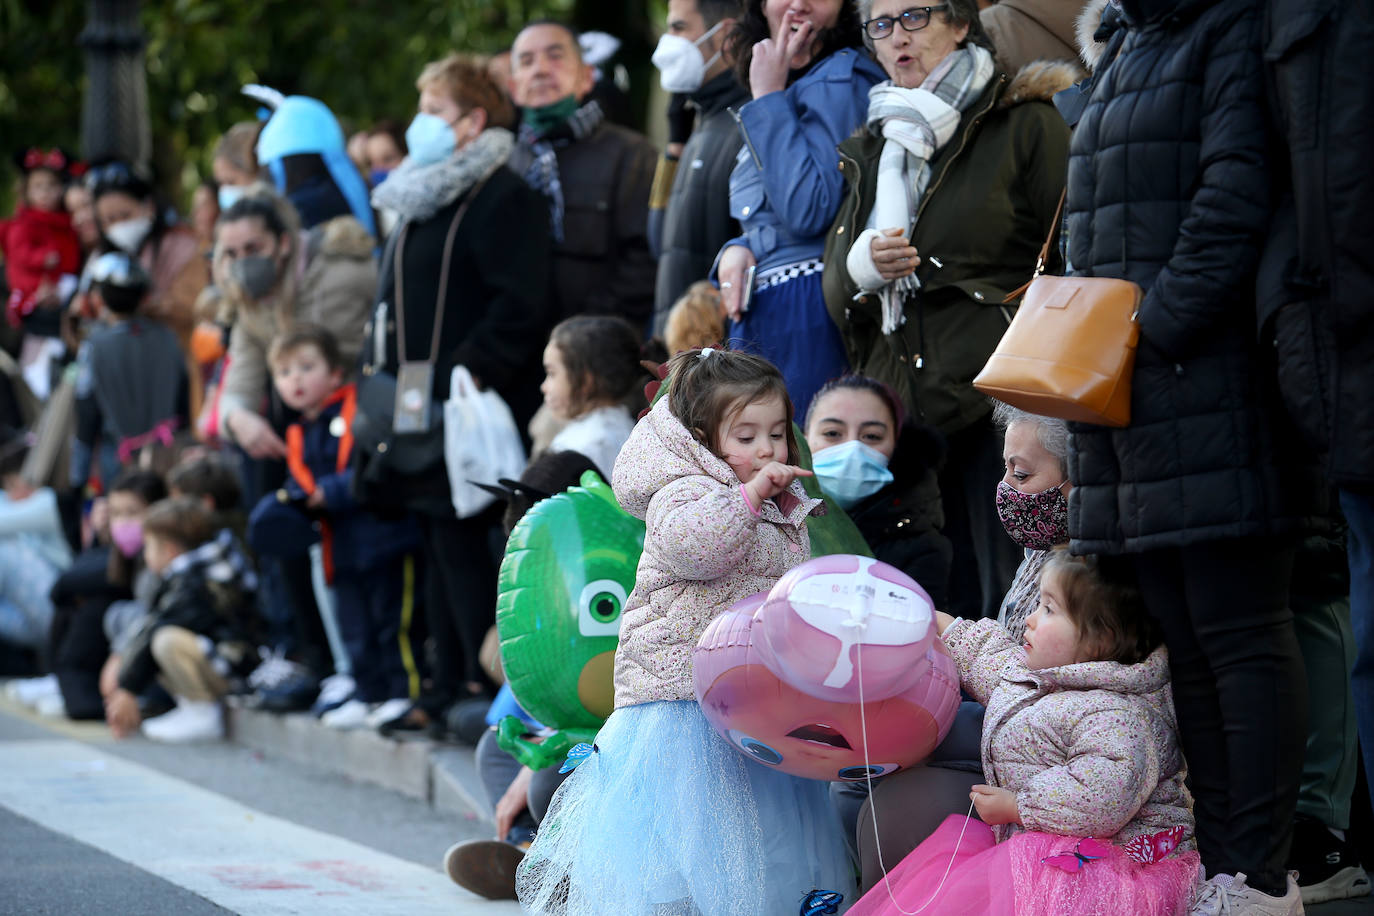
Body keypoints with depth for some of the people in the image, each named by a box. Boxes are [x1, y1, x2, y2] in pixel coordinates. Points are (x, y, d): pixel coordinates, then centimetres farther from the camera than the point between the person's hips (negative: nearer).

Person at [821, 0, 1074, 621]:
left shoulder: (1025, 123, 3)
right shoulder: (873, 150, 21)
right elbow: (834, 288, 19)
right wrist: (864, 264, -4)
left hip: (997, 400, -5)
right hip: (901, 403, 5)